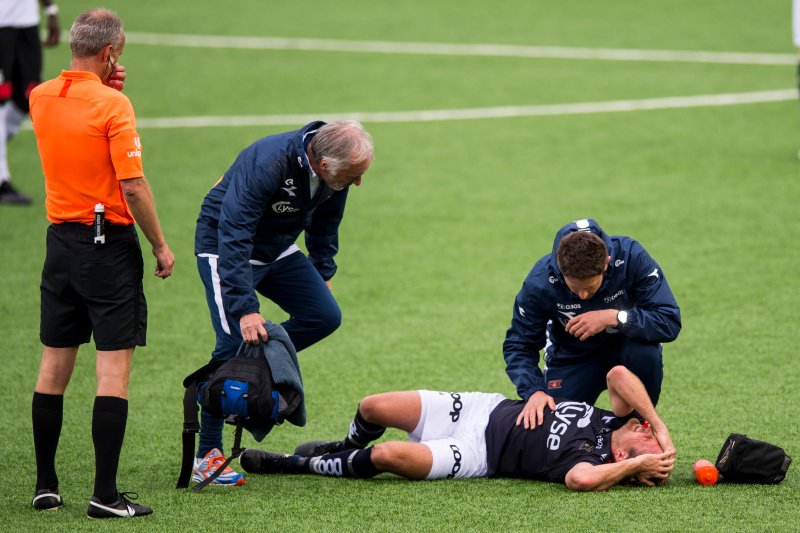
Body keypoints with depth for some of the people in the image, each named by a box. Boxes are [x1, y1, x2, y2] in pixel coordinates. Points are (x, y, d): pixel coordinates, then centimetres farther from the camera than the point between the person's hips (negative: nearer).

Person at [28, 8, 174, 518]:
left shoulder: (41, 98, 4)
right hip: (110, 244, -6)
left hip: (61, 241, 6)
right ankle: (105, 494, -7)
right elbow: (133, 187, -18)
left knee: (54, 364, 12)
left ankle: (46, 485, 17)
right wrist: (161, 246, -7)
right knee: (114, 367, -4)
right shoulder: (113, 105, -15)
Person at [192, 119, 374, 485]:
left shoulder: (334, 170, -13)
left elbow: (324, 224, 9)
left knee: (324, 316, -7)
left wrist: (322, 275, 14)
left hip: (277, 249, 7)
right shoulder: (267, 165, -36)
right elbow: (233, 238, -38)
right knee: (234, 342, -17)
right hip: (224, 247, -7)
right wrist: (245, 309, -42)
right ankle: (206, 457, -11)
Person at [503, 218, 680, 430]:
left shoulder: (632, 257, -28)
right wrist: (534, 391, -31)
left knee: (646, 353, -35)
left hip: (624, 345, 0)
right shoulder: (539, 283, -25)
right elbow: (518, 345, -13)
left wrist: (614, 318, -41)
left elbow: (670, 322, -29)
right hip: (572, 356, 0)